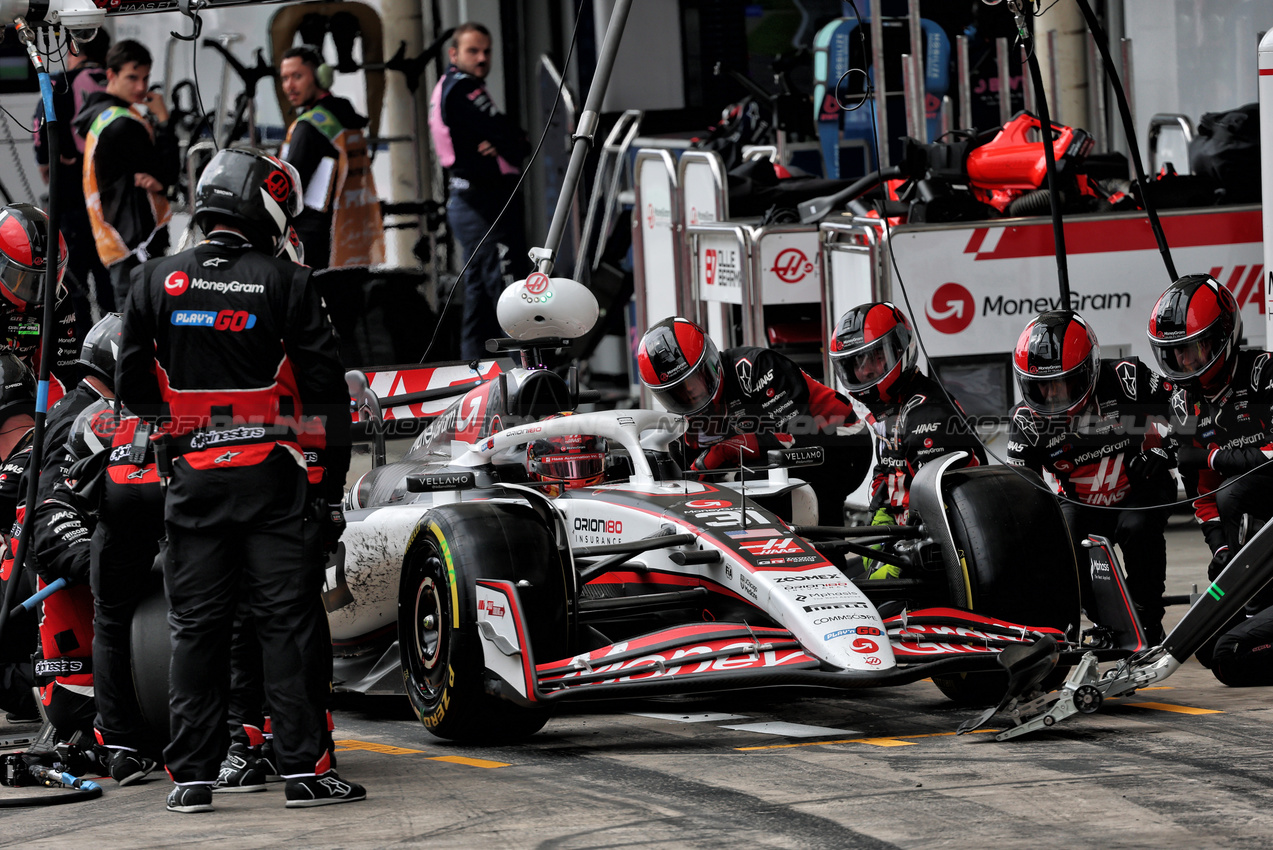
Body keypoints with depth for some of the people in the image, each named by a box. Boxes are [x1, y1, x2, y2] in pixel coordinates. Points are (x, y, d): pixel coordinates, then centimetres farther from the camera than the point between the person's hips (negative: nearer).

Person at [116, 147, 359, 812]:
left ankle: (192, 775, 5)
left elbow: (131, 387, 6)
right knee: (289, 622, 0)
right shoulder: (287, 285, -4)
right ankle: (304, 769, -3)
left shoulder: (154, 283, 2)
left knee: (196, 627, 7)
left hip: (191, 478, 2)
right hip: (271, 477, -2)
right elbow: (327, 394, -3)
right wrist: (333, 489, 3)